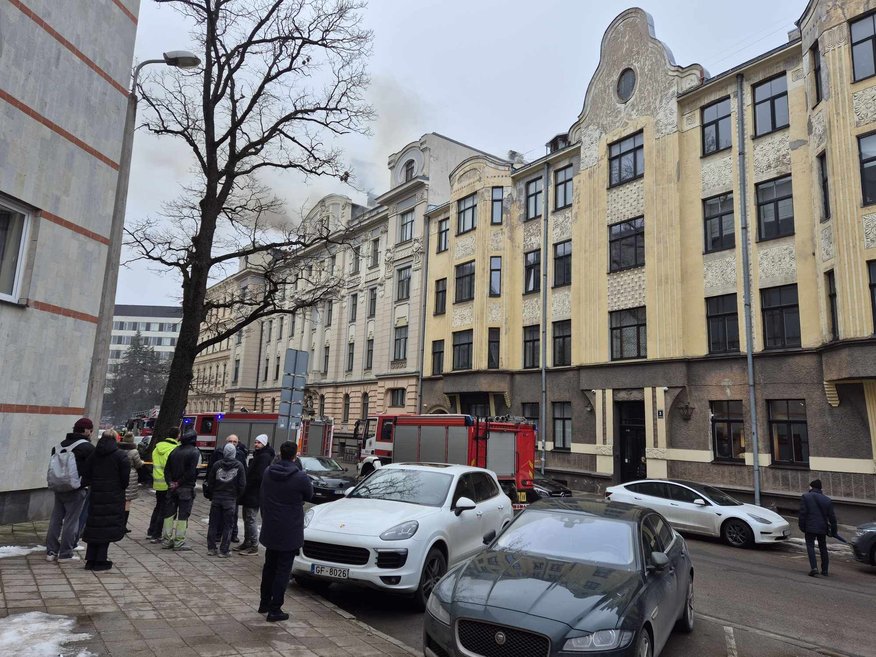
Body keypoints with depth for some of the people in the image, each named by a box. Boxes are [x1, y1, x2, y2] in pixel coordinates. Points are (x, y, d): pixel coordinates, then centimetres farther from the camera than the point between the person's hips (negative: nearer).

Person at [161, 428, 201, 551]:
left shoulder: (175, 451, 9)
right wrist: (179, 483, -9)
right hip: (186, 489, -5)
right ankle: (179, 543, 2)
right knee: (183, 515, 0)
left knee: (169, 514, 13)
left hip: (172, 488, 5)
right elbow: (192, 472, -17)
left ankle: (167, 541, 17)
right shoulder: (195, 452, -9)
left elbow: (167, 469, 5)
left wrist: (170, 482, -2)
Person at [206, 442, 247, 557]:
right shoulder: (239, 466, -8)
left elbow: (210, 482, 2)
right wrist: (237, 497, 8)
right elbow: (242, 484, -6)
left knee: (213, 524, 12)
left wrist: (211, 495, 14)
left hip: (216, 498, 2)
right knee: (227, 526, 6)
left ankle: (211, 548, 17)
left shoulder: (217, 464, -3)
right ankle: (224, 550, 9)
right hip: (230, 500, -2)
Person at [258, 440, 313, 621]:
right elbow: (309, 496, -3)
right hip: (289, 532, -5)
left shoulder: (268, 473, -3)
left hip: (269, 530, 6)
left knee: (269, 567, 21)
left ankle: (264, 603, 33)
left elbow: (261, 498, 8)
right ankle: (275, 609, 8)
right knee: (283, 570, 4)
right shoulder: (300, 477, -20)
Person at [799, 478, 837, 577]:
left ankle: (814, 568, -16)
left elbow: (802, 513, -8)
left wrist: (802, 527, -2)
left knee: (810, 546, -2)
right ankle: (825, 570, 21)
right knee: (823, 548, 16)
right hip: (822, 528, 4)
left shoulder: (805, 497, -4)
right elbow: (832, 517, 7)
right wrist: (833, 530, 15)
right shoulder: (828, 500, 7)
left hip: (810, 527, -4)